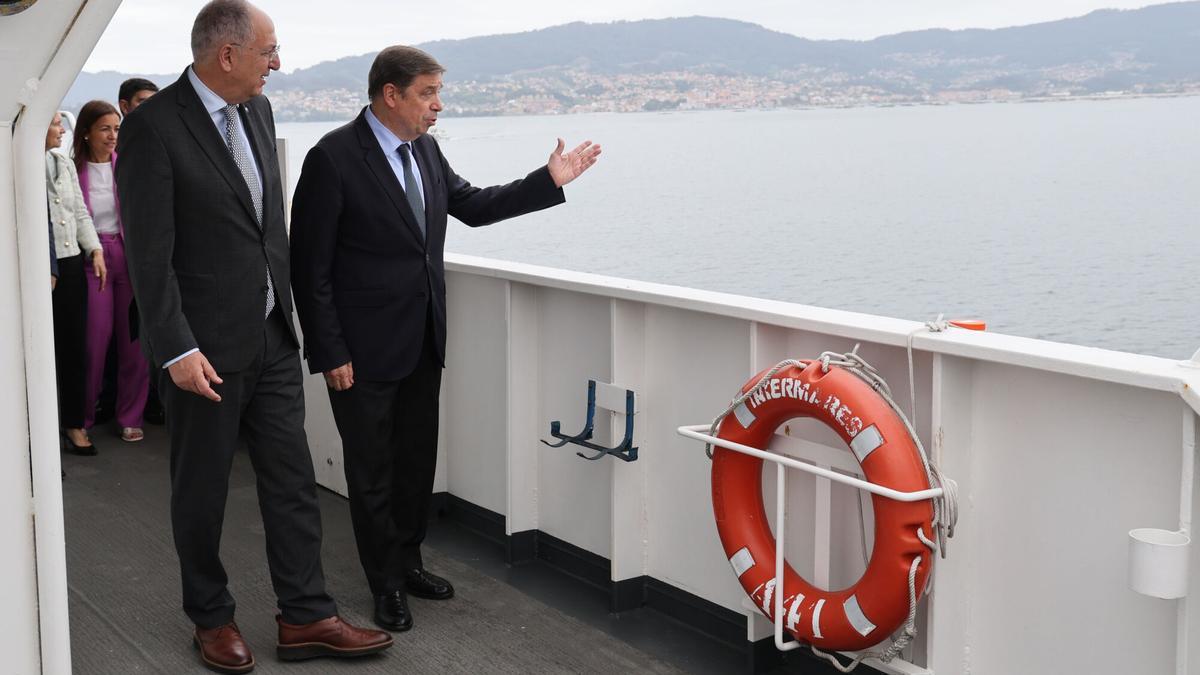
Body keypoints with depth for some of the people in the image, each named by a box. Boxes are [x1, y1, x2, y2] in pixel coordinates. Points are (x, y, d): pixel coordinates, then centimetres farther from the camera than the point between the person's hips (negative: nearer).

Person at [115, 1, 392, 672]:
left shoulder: (257, 110, 7)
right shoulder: (152, 126, -16)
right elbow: (149, 252, -17)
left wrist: (286, 304, 14)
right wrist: (177, 351, -19)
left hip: (273, 336, 7)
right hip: (206, 347, -6)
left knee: (294, 480, 9)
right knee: (202, 491, 10)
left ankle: (306, 617, 19)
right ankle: (212, 617, 27)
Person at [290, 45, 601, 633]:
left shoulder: (425, 149, 4)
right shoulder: (333, 157, -17)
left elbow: (473, 205, 17)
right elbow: (310, 265, -16)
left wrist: (550, 180, 7)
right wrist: (330, 353, -16)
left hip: (422, 340, 7)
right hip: (365, 348, -7)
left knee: (418, 458, 18)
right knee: (372, 469, 8)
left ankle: (408, 561, 37)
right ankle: (387, 584, 24)